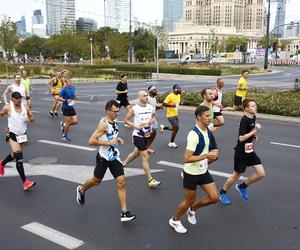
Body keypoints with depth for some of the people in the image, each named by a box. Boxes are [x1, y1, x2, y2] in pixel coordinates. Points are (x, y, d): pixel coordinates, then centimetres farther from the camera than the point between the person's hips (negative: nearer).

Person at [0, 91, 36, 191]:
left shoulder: (25, 107, -4)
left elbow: (32, 117, 7)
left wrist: (30, 119, -16)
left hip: (23, 135, 5)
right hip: (13, 135, -5)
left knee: (15, 155, 24)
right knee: (19, 158, -13)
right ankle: (25, 182, -15)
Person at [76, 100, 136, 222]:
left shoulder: (114, 121, 4)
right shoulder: (103, 124, -21)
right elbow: (91, 141, -28)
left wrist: (118, 139, 5)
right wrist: (109, 142, -26)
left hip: (115, 157, 6)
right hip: (103, 158, -6)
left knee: (121, 182, -4)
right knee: (96, 180, 14)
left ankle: (124, 212, 0)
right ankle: (81, 190, 47)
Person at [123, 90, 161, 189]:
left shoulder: (150, 107, 3)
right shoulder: (134, 109, -12)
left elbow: (152, 117, 17)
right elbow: (126, 120, -5)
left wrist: (152, 120, -6)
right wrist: (135, 126, -18)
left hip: (146, 135, 7)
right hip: (138, 135, -7)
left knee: (136, 153, 23)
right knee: (145, 157, -8)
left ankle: (123, 164, 49)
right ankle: (150, 181, -4)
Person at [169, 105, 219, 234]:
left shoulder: (207, 131, 1)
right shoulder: (194, 134, -26)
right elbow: (187, 158, -30)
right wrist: (206, 155, -29)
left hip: (203, 171, 8)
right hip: (192, 173, -7)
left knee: (214, 197, 5)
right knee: (189, 201, 8)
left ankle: (192, 209, 31)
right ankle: (174, 220, 35)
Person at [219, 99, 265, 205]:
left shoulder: (254, 117, 4)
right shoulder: (244, 120, -21)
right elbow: (241, 138, -25)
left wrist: (254, 136, 6)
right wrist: (254, 131, -24)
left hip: (250, 151, 8)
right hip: (241, 152, -7)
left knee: (261, 173, 2)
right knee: (236, 175, 7)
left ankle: (242, 186, 24)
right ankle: (223, 193, 29)